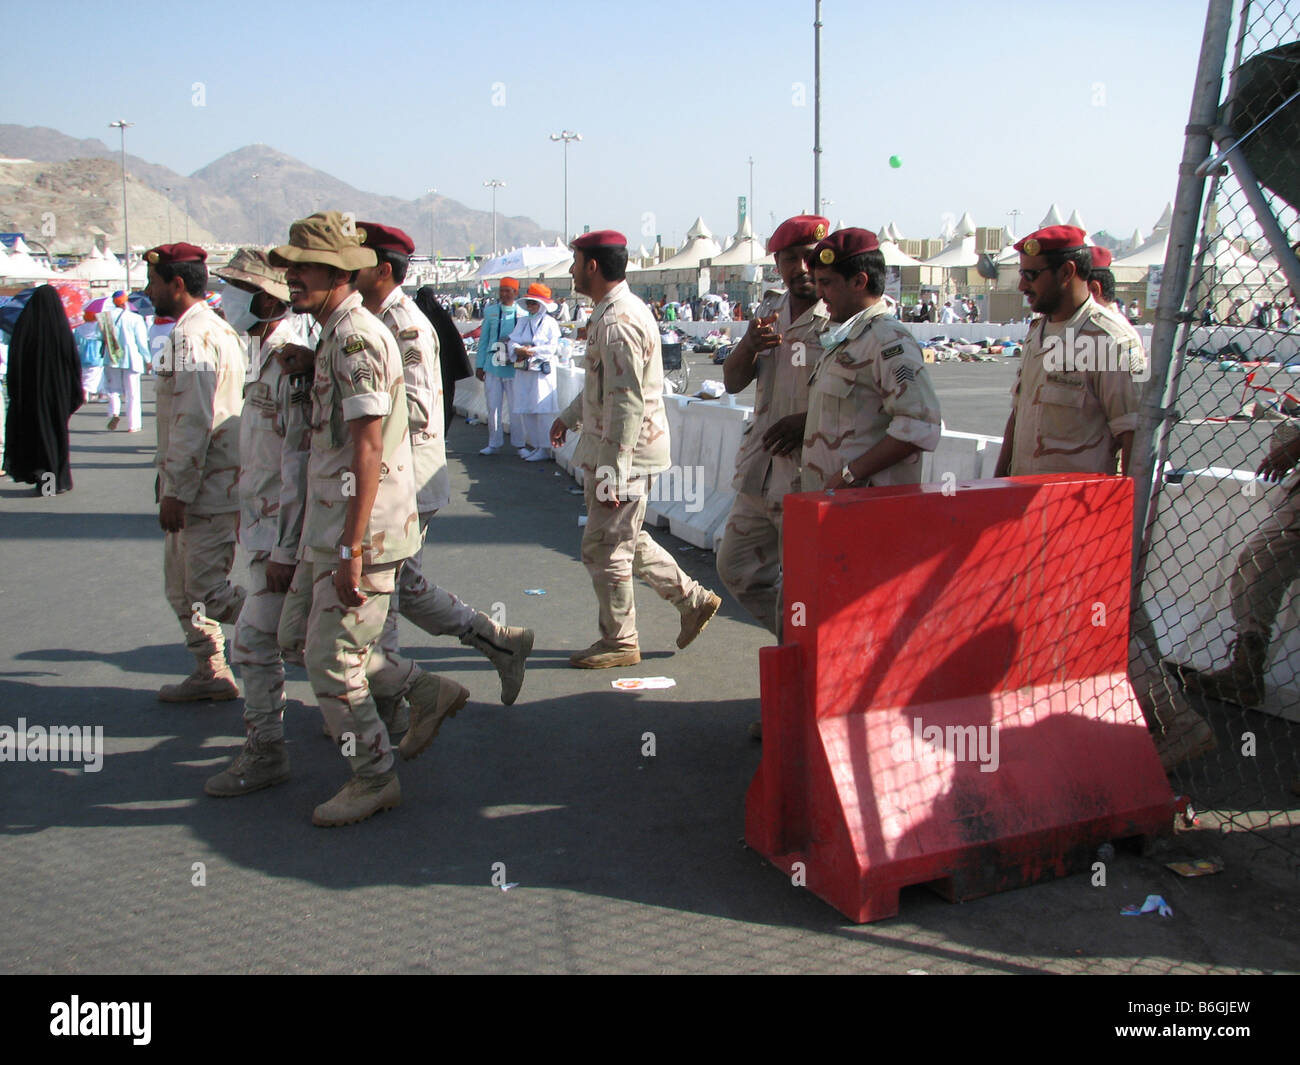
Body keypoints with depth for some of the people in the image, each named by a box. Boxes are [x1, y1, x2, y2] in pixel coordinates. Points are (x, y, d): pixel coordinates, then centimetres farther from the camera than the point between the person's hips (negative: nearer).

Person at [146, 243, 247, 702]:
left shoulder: (192, 337, -18)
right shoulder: (213, 329, 16)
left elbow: (194, 422, -23)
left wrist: (176, 492, -20)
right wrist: (168, 477, 23)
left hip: (206, 490, -11)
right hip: (198, 487, 11)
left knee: (208, 593, -6)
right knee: (182, 588, 17)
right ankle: (210, 673, 26)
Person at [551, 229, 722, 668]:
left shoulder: (617, 323, -22)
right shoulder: (612, 313, 12)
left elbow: (626, 403, -26)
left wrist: (612, 474, -25)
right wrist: (570, 416, 29)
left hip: (624, 454, -10)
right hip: (612, 450, 10)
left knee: (604, 548, 1)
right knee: (627, 539, 20)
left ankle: (619, 642, 15)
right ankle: (693, 598, 28)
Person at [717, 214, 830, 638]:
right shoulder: (769, 311, 13)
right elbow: (733, 381, 12)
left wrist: (807, 421, -24)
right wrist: (749, 343, -9)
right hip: (760, 474, 8)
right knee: (737, 569, 18)